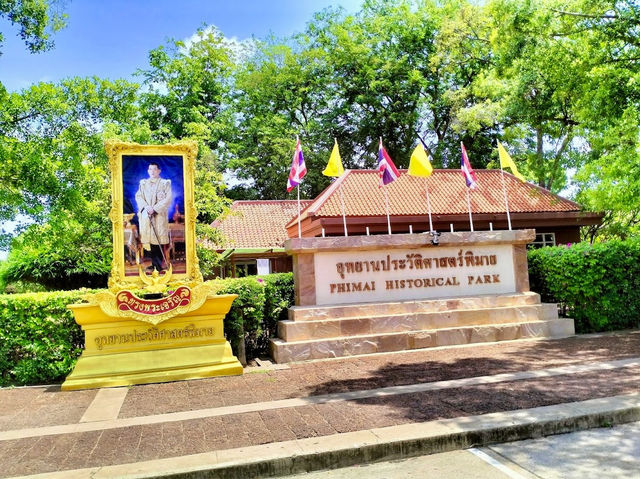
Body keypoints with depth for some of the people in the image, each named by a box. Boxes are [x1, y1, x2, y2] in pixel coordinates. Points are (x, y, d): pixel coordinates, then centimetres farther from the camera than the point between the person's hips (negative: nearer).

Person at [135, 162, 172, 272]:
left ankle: (158, 264, 0)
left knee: (159, 238, -7)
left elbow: (167, 199, -5)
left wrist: (154, 208, -13)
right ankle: (156, 263, 8)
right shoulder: (143, 183, 16)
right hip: (146, 215, 4)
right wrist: (146, 206, -10)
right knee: (150, 239, 1)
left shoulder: (165, 183, 3)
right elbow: (138, 196, 9)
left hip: (160, 215, -3)